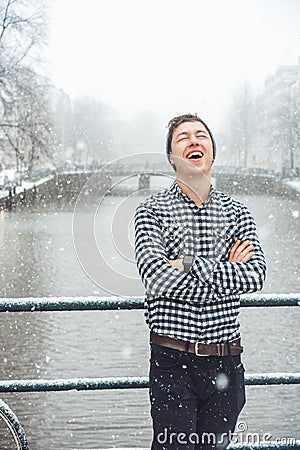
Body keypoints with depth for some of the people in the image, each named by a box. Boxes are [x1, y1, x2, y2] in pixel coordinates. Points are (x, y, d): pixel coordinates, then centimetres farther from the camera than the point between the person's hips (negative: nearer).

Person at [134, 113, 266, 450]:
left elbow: (256, 275, -7)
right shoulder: (152, 210, -1)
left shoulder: (237, 212, 8)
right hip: (172, 359, -3)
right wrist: (227, 273, -11)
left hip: (225, 360, 3)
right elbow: (156, 277, -17)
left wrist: (191, 264, -17)